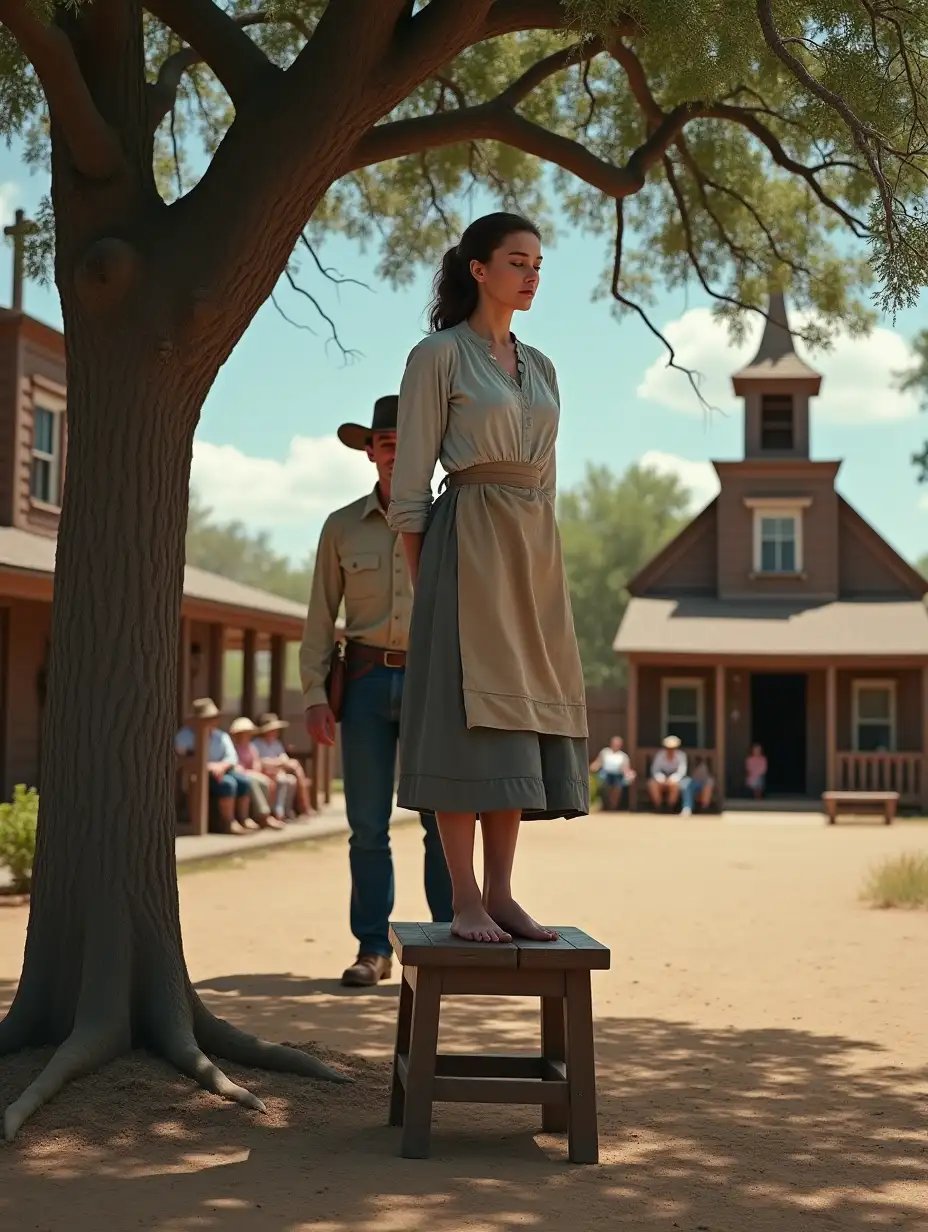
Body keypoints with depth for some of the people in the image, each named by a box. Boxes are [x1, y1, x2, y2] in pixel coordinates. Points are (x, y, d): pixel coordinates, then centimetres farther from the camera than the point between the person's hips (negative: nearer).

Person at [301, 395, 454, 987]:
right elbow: (321, 618, 8)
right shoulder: (342, 527, 8)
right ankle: (373, 949, 8)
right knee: (368, 824, 1)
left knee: (443, 818, -5)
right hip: (367, 680, 1)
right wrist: (315, 694, -1)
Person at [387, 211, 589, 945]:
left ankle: (502, 894, 8)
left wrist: (540, 563, 13)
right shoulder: (438, 356, -1)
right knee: (470, 719, -8)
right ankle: (466, 900, -3)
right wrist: (423, 584, -8)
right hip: (467, 543, -7)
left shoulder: (541, 368, 18)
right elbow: (410, 483, -4)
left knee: (522, 723, 3)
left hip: (534, 551, 7)